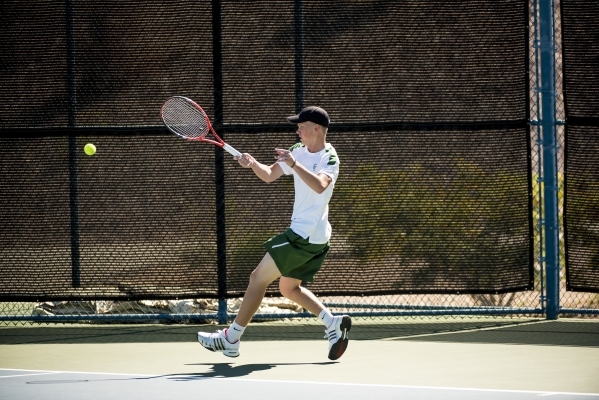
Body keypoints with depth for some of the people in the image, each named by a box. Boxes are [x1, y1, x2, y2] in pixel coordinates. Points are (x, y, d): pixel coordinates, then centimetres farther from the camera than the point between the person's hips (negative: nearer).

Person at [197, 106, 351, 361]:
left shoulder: (329, 158, -15)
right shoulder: (299, 151, 10)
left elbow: (320, 186, -35)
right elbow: (270, 175, 11)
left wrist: (294, 164, -44)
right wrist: (253, 164, -10)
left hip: (307, 236, -10)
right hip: (301, 233, 10)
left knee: (258, 278, -5)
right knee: (289, 288, 17)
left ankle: (230, 339, 1)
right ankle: (334, 324, 11)